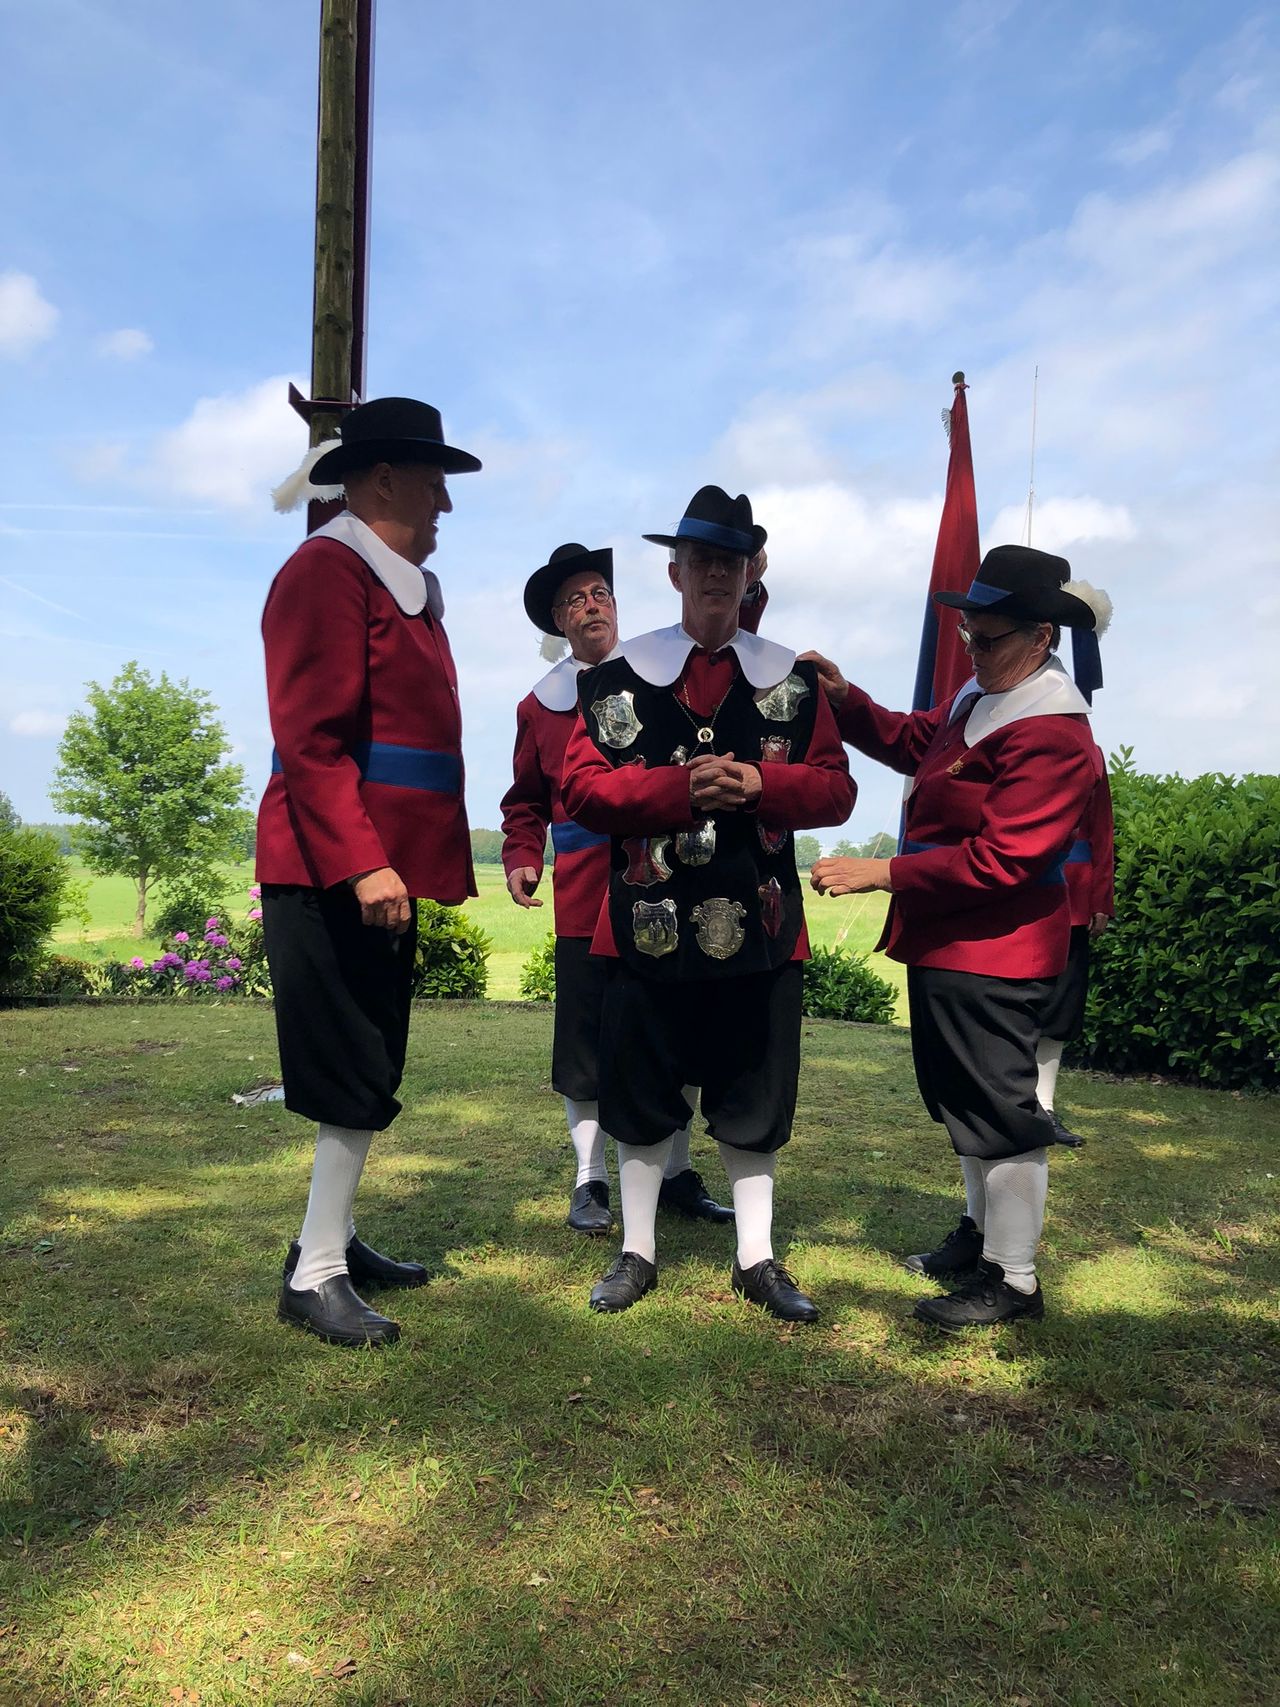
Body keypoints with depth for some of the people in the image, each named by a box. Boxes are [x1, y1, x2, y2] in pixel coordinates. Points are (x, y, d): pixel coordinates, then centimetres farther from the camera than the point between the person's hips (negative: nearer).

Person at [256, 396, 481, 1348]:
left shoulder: (408, 590, 19)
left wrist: (425, 867, 16)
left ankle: (335, 1240, 28)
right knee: (355, 1078, -4)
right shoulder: (327, 571, -11)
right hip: (334, 875, -9)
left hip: (387, 870, 9)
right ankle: (316, 1275, 8)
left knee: (370, 1075, 15)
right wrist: (363, 865, -25)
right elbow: (310, 737, -20)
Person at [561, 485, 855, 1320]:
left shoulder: (795, 679, 7)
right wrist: (679, 786, -18)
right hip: (649, 924, -1)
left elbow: (835, 789, 4)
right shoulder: (620, 675, 2)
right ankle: (638, 1251, 27)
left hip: (759, 926, 1)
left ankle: (758, 1257, 26)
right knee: (641, 1093, 9)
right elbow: (583, 788, -4)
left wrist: (759, 783, -15)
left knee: (756, 1097, 10)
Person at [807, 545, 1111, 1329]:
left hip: (994, 953, -10)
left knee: (1000, 1112, 2)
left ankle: (1013, 1280, 19)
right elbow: (915, 741, 20)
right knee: (964, 1097, 23)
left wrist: (883, 874, -25)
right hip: (944, 939, 10)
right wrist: (846, 699, 3)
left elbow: (999, 859, -26)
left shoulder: (1054, 734, -22)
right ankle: (982, 1231, 42)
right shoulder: (981, 694, 7)